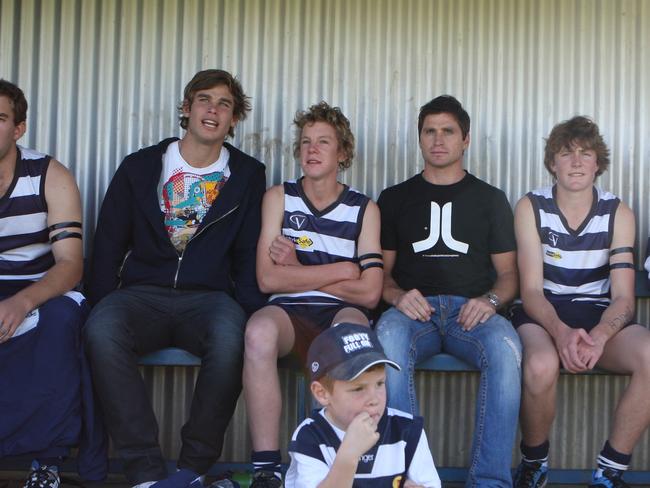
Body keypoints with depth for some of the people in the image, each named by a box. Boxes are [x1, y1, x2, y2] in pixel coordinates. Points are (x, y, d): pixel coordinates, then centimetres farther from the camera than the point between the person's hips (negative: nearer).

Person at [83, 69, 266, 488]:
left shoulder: (248, 175, 13)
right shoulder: (140, 167, 13)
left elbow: (249, 257, 11)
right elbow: (108, 246, 12)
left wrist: (248, 312, -4)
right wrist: (102, 306, -1)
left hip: (209, 298, 0)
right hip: (142, 294, 1)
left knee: (231, 338, -37)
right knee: (102, 330, -35)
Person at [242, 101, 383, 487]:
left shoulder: (364, 209, 13)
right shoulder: (279, 197, 13)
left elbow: (369, 293, 1)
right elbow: (268, 279, 0)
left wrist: (298, 271, 0)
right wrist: (342, 270, -1)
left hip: (340, 312, 0)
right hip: (289, 312, 0)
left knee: (352, 328, -38)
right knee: (260, 329, -36)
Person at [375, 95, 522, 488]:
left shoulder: (490, 199, 19)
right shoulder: (395, 198, 19)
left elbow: (508, 273, 15)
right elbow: (380, 270, 15)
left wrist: (491, 300, -8)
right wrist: (397, 295, -9)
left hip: (470, 310, 0)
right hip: (413, 309, 0)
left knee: (506, 348, -35)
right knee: (388, 340, -37)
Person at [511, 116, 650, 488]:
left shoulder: (618, 213, 3)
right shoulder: (531, 208, -2)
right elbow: (531, 290, -8)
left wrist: (598, 337, -26)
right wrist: (561, 331, -29)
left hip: (599, 314, 2)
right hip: (543, 313, -2)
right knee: (541, 366, -38)